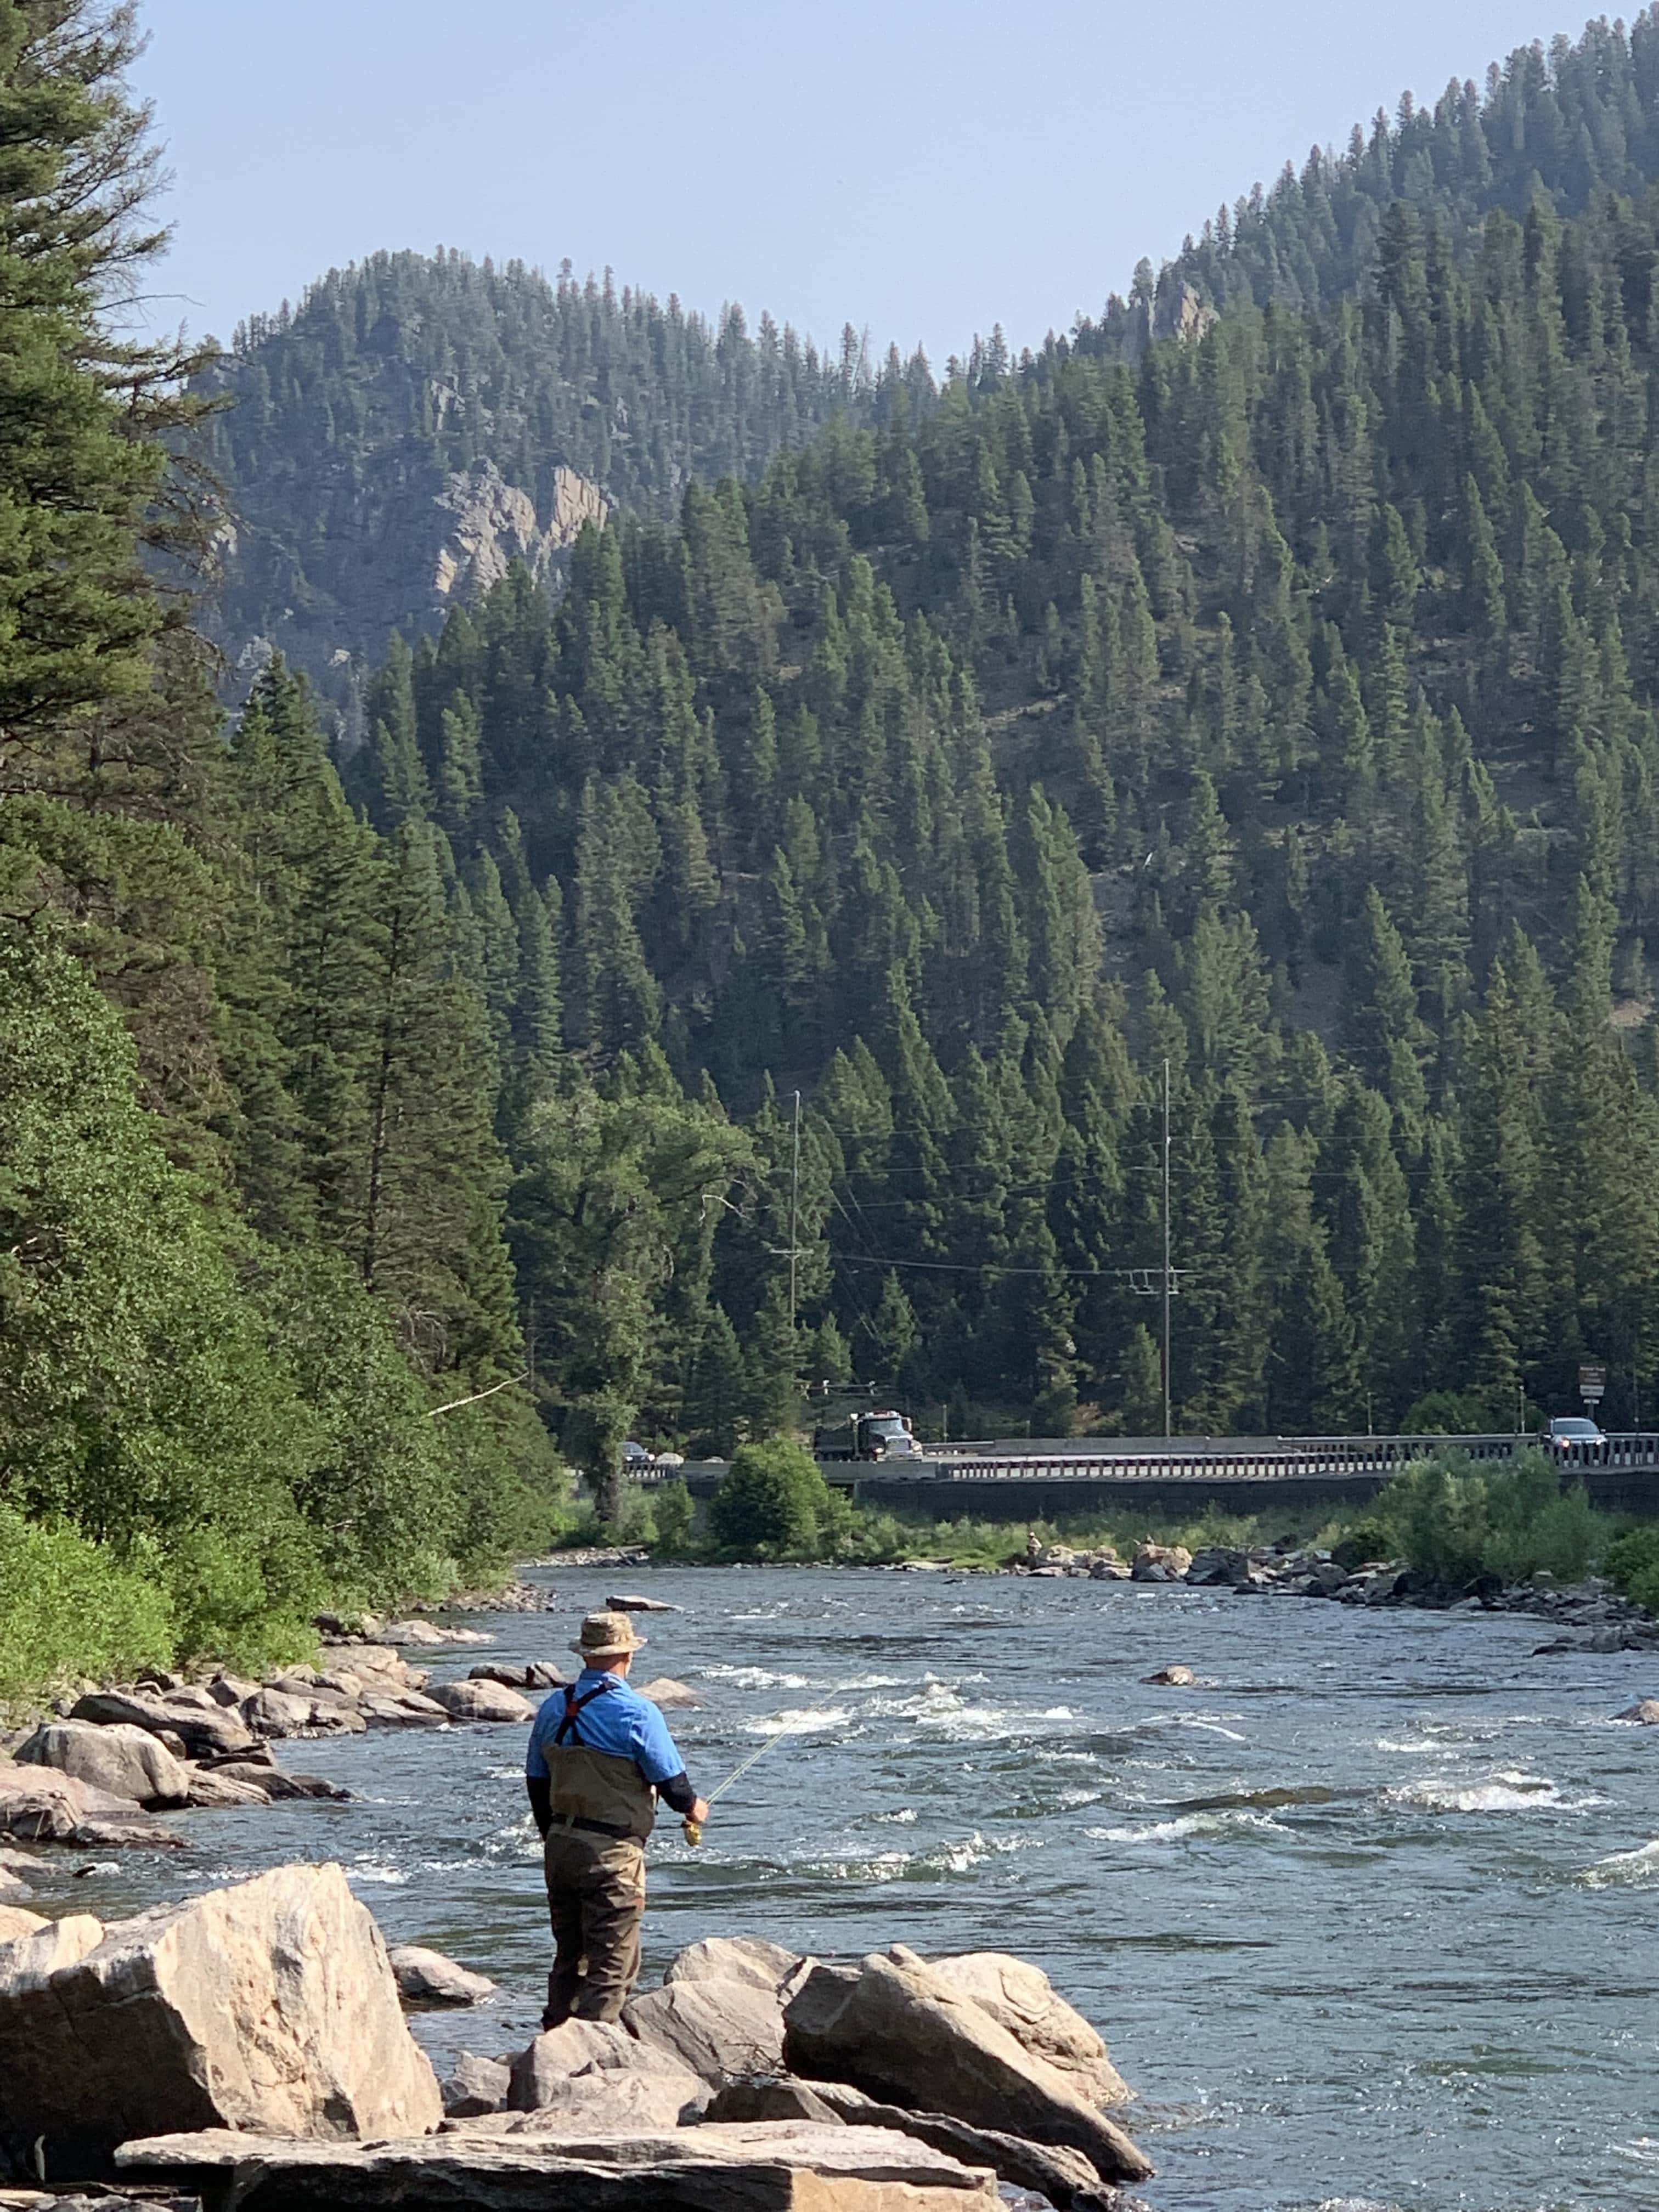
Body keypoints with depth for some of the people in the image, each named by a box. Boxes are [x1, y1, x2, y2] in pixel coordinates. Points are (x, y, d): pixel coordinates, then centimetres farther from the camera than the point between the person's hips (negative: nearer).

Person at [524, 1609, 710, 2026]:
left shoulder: (553, 1709, 7)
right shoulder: (636, 1712, -13)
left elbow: (537, 1782, 15)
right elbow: (669, 1780, -8)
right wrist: (692, 1807, 14)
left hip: (560, 1847, 7)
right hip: (612, 1851, -7)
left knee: (569, 1957, 17)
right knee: (612, 1964, -2)